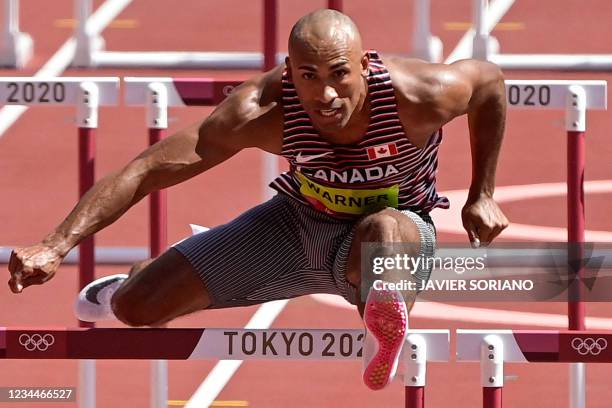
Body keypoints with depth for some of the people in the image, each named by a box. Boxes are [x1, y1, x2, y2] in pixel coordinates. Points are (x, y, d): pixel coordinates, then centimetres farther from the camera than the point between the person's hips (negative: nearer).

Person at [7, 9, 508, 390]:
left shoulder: (417, 96, -33)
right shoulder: (264, 112, -31)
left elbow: (490, 79, -9)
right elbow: (148, 169, -32)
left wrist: (482, 195, -3)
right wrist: (55, 247, -43)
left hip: (400, 229, -3)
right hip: (297, 224, 3)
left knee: (382, 231, -45)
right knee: (137, 306, -1)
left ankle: (385, 322, -9)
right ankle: (125, 290, 41)